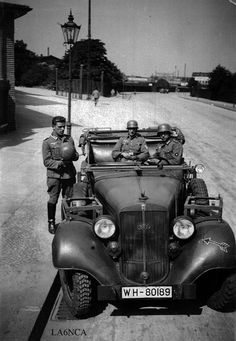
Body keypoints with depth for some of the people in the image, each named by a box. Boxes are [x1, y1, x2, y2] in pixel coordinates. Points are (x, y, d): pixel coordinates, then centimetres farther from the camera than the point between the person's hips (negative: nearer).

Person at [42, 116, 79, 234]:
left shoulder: (69, 139, 9)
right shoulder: (47, 142, -4)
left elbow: (76, 156, 12)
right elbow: (46, 162, -8)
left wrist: (72, 156, -11)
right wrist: (60, 163, -20)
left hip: (69, 174, 3)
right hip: (54, 175, -3)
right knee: (53, 200, 3)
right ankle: (51, 222, 17)